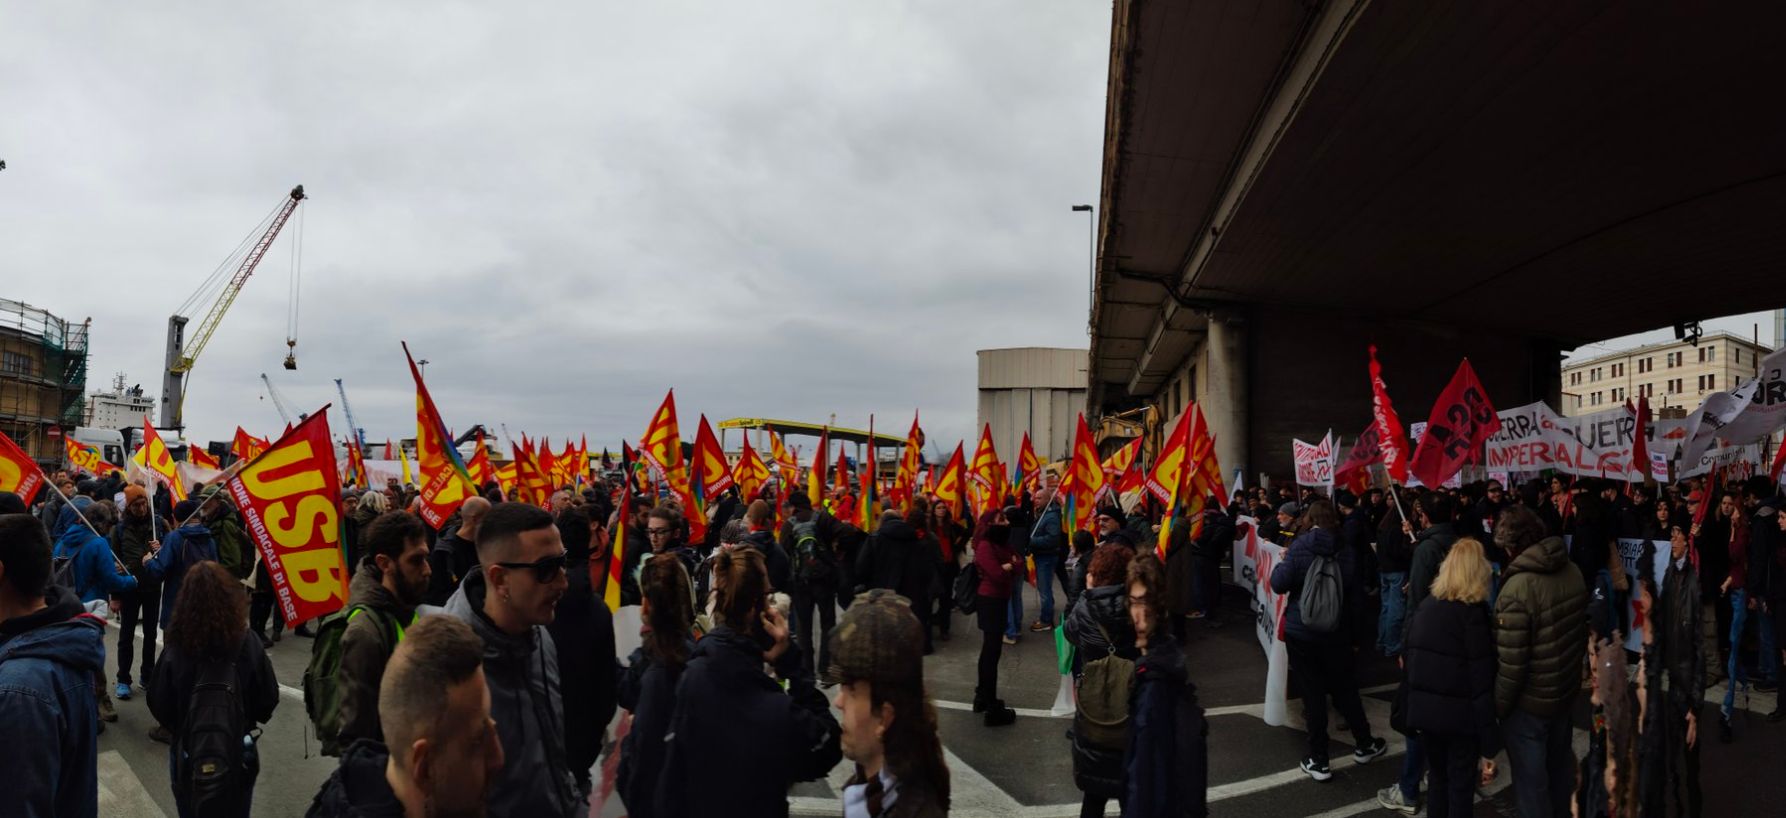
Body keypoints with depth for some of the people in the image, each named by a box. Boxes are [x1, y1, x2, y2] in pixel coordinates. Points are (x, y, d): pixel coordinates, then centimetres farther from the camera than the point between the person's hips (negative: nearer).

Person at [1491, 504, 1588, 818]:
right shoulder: (1573, 572, -4)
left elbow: (1511, 663, -25)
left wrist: (1499, 706, -11)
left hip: (1529, 701, -8)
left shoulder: (1517, 588, -28)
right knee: (1560, 763, 25)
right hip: (1566, 689, 8)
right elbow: (1584, 630, 7)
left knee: (1531, 779, 9)